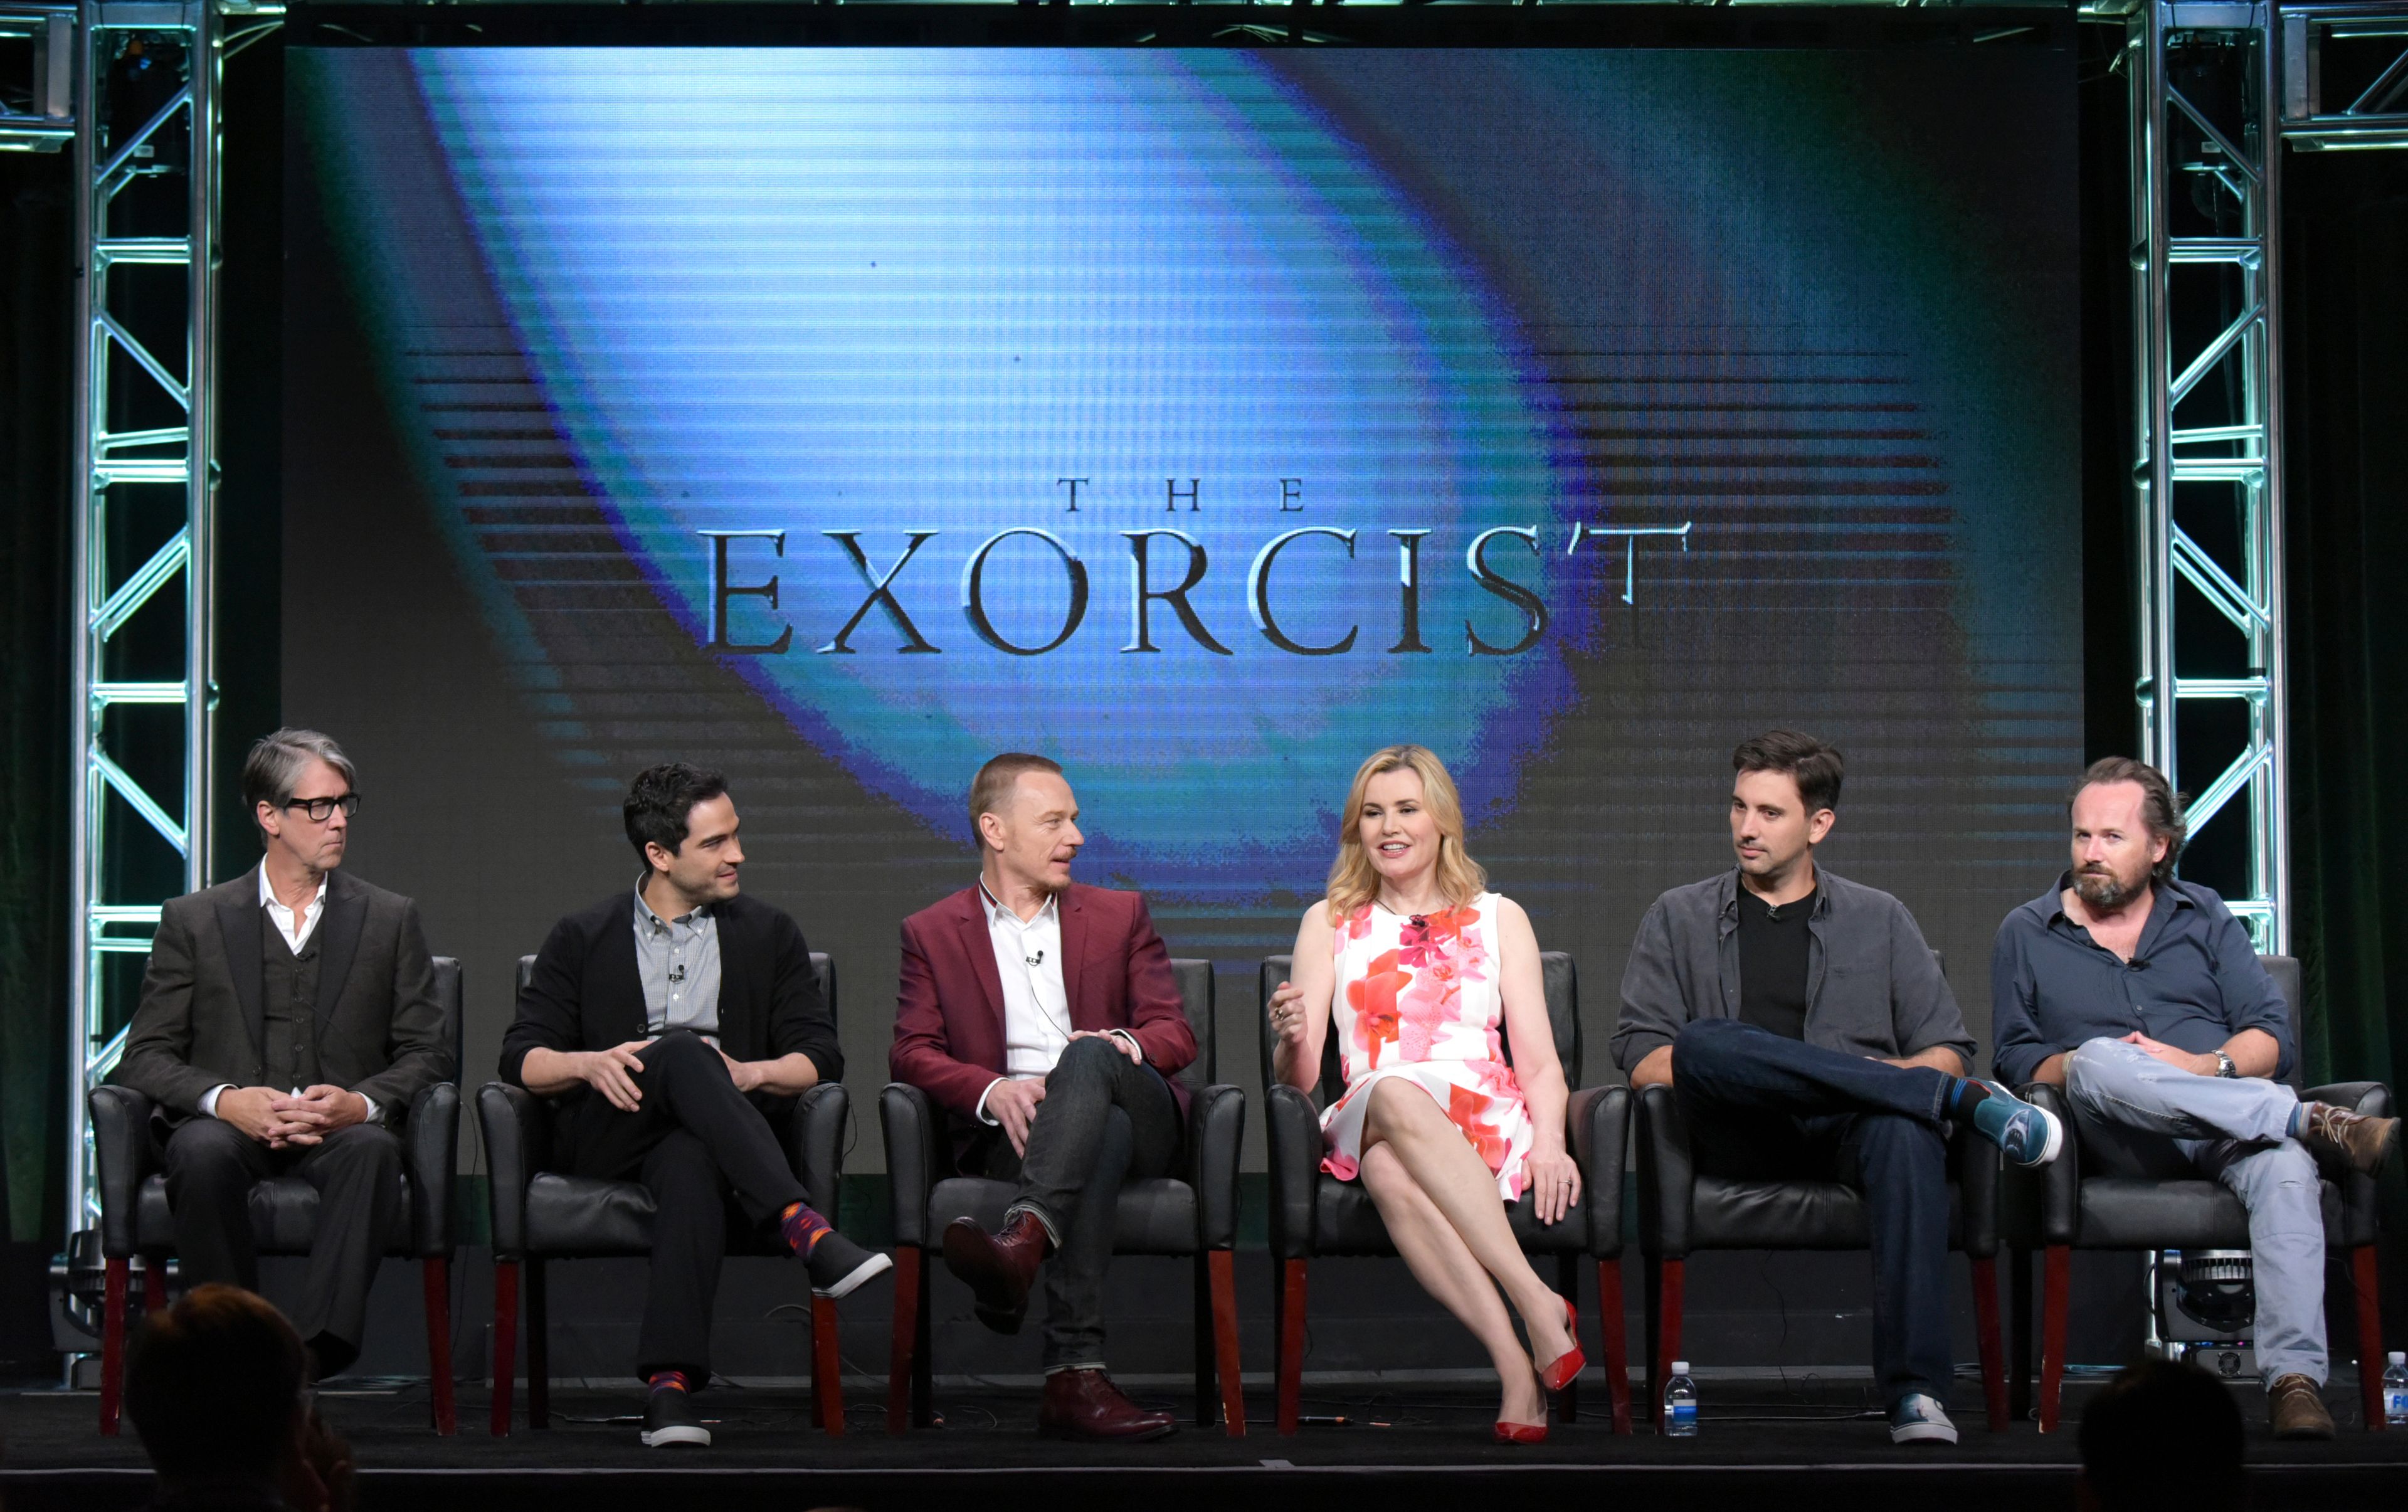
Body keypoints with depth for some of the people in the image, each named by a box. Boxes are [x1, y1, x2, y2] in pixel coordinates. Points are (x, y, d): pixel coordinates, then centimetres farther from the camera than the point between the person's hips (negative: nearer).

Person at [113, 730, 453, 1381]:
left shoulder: (390, 919, 15)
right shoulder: (194, 920, 12)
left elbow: (428, 1052, 10)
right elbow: (147, 1056, 6)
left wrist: (361, 1103, -12)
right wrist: (225, 1100, -15)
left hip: (338, 1133, 0)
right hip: (230, 1128, 0)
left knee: (373, 1149, -36)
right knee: (205, 1151, -37)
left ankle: (314, 1353, -47)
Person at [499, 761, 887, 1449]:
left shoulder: (768, 935, 18)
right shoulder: (584, 939, 16)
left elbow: (821, 1056, 9)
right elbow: (521, 1058, 8)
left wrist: (748, 1073, -12)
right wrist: (590, 1064, -14)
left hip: (704, 1135, 1)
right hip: (606, 1138, 0)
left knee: (691, 1164, -40)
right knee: (681, 1050, -35)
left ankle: (670, 1382, -55)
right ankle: (806, 1232, -52)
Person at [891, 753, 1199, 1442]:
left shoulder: (1120, 915, 22)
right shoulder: (932, 933, 16)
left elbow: (1176, 1031, 13)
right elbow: (912, 1051, 3)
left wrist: (1123, 1043, -13)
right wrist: (993, 1091, -18)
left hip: (1138, 1115, 1)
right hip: (1010, 1129, -1)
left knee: (1088, 1056, -36)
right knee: (1102, 1136, -38)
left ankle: (1022, 1242, -62)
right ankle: (1077, 1376, -55)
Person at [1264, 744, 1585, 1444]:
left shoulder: (1498, 918, 19)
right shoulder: (1329, 923, 20)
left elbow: (1538, 1060, 9)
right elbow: (1298, 1078, 11)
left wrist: (1549, 1141, -12)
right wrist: (1292, 1040, -14)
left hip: (1486, 1122, 0)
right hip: (1367, 1119, 0)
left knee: (1390, 1166, -38)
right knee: (1394, 1091, -39)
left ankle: (1522, 1372, -45)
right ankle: (1538, 1307, -49)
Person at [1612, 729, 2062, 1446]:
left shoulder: (1880, 921, 22)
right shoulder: (1680, 919, 21)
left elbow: (1949, 1049, 15)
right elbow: (1643, 1057, 7)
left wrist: (1898, 1073, -9)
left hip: (1851, 1129, 0)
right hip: (1740, 1144, 0)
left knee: (1905, 1131, -38)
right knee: (1705, 1042, -34)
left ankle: (1916, 1392, -45)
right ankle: (1962, 1101, -31)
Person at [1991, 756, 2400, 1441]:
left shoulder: (2205, 917, 19)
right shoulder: (2026, 934, 17)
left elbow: (2275, 1036, 10)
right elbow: (2016, 1057, 10)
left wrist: (2208, 1066, -10)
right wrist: (2080, 1069, -11)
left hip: (2229, 1124, 1)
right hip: (2119, 1141, -1)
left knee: (2285, 1167, -36)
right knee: (2100, 1063, -37)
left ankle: (2295, 1380, -45)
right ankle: (2317, 1122, -37)